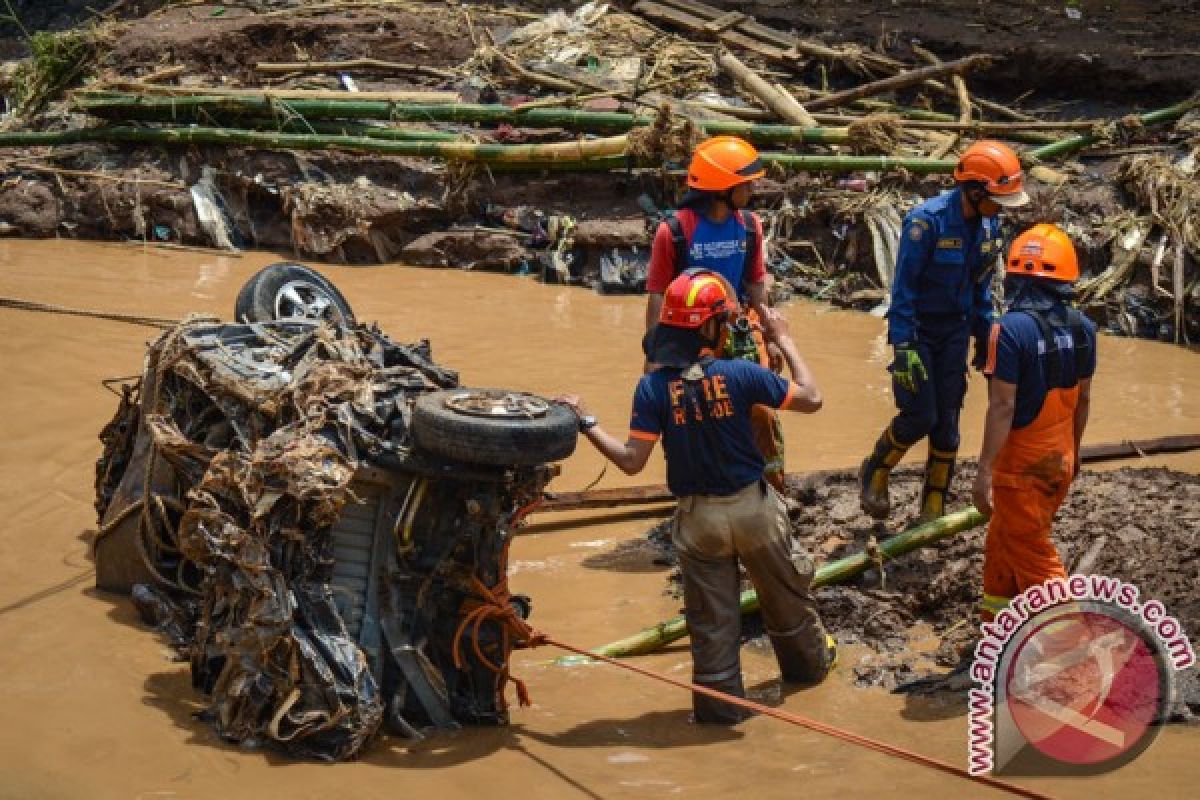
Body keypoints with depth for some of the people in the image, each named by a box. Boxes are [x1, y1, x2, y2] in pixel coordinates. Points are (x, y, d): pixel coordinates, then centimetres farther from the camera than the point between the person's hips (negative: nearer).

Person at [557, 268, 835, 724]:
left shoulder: (653, 387, -14)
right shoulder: (740, 374, -17)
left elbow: (632, 462, -16)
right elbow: (811, 399, -7)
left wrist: (586, 423, -9)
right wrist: (786, 344, 4)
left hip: (698, 516, 0)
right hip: (752, 508, 0)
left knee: (710, 616, 12)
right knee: (786, 593, 24)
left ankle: (719, 701, 18)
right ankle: (809, 662, 44)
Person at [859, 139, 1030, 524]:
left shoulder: (988, 224, -3)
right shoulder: (927, 221, -24)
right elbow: (903, 287, -21)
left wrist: (984, 337, 12)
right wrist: (903, 348, -23)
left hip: (955, 331, 6)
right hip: (918, 329, -6)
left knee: (947, 421, 6)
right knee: (921, 416, -8)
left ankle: (934, 507, 17)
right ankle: (874, 473, 19)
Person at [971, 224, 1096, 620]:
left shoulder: (1012, 329, -23)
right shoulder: (1082, 328, -2)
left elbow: (1003, 407, -24)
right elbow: (1083, 399, 8)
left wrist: (984, 472, -19)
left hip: (1021, 464, -7)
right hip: (1061, 458, 7)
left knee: (1032, 553, 5)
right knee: (1003, 536, 24)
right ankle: (998, 607, 38)